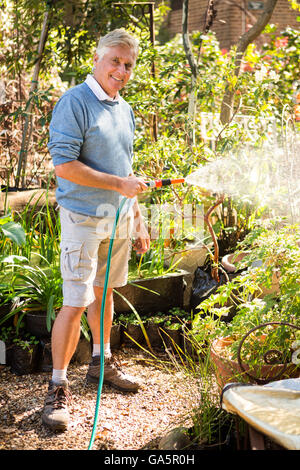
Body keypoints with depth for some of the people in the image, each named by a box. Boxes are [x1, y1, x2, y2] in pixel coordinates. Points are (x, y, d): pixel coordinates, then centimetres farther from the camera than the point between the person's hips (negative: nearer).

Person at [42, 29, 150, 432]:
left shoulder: (125, 110, 13)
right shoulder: (74, 102, -11)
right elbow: (64, 166, -19)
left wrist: (138, 220, 18)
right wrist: (120, 183, -18)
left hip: (119, 218, 7)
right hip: (84, 217, -7)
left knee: (103, 292, 18)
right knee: (75, 304, -7)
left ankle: (101, 362, 34)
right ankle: (58, 388, 4)